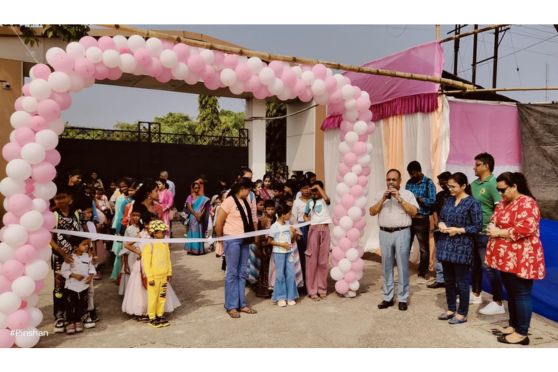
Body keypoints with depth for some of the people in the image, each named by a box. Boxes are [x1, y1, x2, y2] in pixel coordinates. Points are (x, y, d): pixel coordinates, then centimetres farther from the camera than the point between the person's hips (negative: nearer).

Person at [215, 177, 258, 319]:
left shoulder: (245, 202, 11)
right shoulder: (229, 201, -11)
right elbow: (219, 223, -10)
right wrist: (220, 239, 0)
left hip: (244, 241, 7)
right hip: (232, 240, -7)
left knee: (242, 273, 12)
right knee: (232, 273, 0)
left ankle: (242, 304, 21)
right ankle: (231, 306, 10)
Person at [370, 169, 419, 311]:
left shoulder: (407, 194, 4)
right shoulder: (380, 195, 11)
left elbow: (414, 211, -7)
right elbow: (372, 212, 3)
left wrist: (399, 198, -13)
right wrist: (383, 199, -8)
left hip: (402, 233, -3)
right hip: (384, 233, 3)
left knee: (402, 266, 0)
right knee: (387, 266, 8)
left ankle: (402, 298, 10)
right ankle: (388, 297, 17)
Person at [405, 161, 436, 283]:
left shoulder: (429, 183, -6)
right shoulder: (409, 183, 9)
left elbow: (432, 201, -13)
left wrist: (417, 198, -20)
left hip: (422, 220, -4)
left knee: (424, 248, 7)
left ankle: (422, 274, 18)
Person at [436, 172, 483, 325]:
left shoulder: (472, 203, -11)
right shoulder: (449, 200, 9)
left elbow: (478, 226, -11)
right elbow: (441, 217, 18)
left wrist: (458, 230, -18)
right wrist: (441, 224, -3)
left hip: (462, 248, -7)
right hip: (446, 246, 7)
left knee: (461, 282, 4)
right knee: (448, 280, 15)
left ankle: (462, 314, 17)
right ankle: (451, 309, 29)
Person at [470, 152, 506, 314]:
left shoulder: (492, 184, -14)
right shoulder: (474, 184, 10)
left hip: (485, 232, -8)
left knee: (488, 266, -1)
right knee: (475, 264, 18)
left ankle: (497, 303, 10)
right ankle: (475, 294, 34)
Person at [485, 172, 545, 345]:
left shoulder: (527, 203, -15)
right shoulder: (504, 203, 14)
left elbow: (524, 229, -26)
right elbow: (495, 221, 24)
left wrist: (499, 233, -18)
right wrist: (492, 228, 1)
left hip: (521, 259, -9)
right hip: (507, 258, 9)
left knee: (521, 294, 0)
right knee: (511, 293, 17)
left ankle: (522, 333, 9)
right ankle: (513, 325, 29)